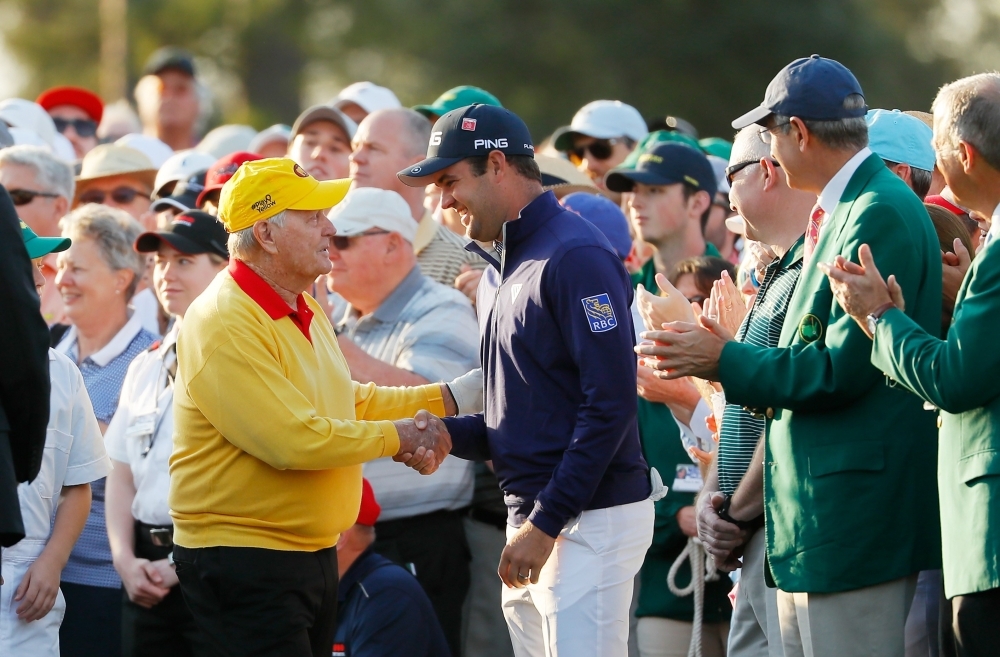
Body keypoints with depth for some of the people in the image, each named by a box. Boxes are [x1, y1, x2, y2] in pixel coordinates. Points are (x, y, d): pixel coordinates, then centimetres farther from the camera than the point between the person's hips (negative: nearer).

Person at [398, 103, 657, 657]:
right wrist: (448, 433, 2)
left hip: (589, 522, -9)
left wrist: (546, 524, -19)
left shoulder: (576, 256, -12)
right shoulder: (500, 273, 19)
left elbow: (610, 405, -18)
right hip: (531, 522, 9)